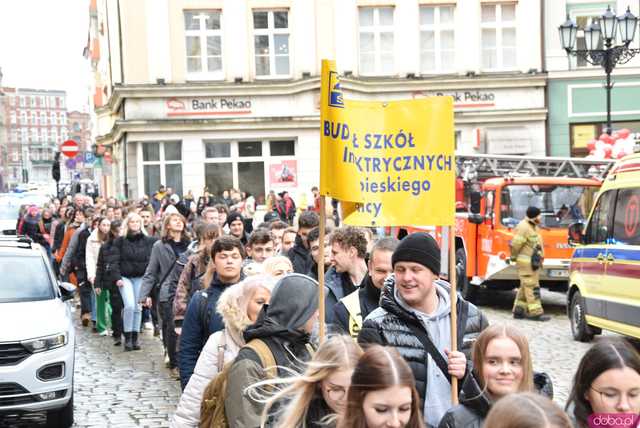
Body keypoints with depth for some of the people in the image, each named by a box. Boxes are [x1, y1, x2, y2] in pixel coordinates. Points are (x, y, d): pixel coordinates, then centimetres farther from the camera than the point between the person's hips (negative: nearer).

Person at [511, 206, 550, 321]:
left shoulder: (534, 227, 13)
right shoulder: (523, 228, -19)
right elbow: (515, 245, -17)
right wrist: (514, 257, -4)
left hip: (533, 262, 10)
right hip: (526, 263, -10)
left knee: (525, 287, 13)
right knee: (531, 287, -9)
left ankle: (518, 311, 19)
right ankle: (535, 312, -8)